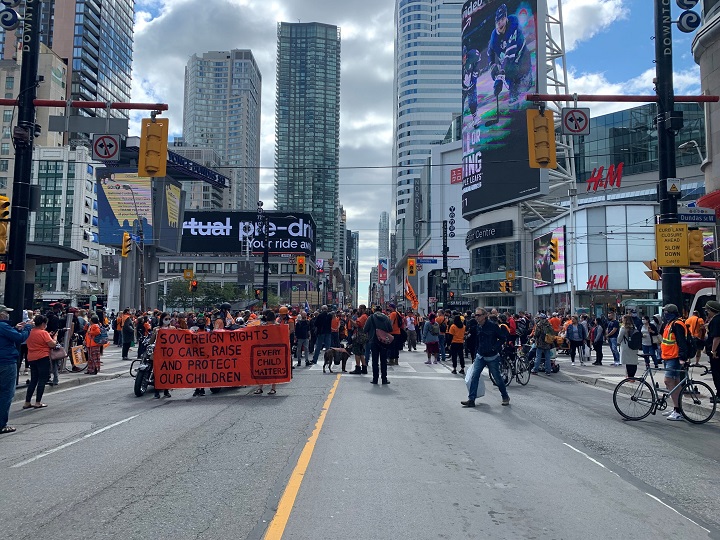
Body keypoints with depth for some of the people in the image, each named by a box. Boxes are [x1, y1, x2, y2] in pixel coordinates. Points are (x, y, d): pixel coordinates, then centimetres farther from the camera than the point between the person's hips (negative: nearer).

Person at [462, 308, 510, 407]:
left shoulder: (492, 326, -13)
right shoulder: (476, 327, 3)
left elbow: (502, 338, -7)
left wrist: (494, 348, -17)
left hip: (492, 357, -4)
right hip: (480, 356, 4)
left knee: (497, 378, 7)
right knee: (474, 376, -7)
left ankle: (505, 397, 27)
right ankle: (471, 400, -4)